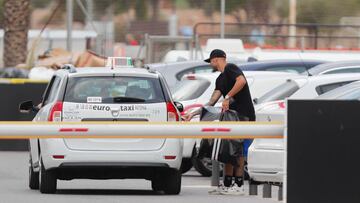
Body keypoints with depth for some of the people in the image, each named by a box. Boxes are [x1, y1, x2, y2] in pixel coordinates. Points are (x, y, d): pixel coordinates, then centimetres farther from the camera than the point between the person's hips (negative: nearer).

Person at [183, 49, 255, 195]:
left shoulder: (230, 68, -6)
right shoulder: (220, 79, 21)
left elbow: (241, 81, -25)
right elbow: (212, 102, 18)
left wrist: (228, 98, -22)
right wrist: (193, 114, 14)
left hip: (243, 115, -10)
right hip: (232, 115, 10)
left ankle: (239, 185, -9)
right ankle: (227, 185, 13)